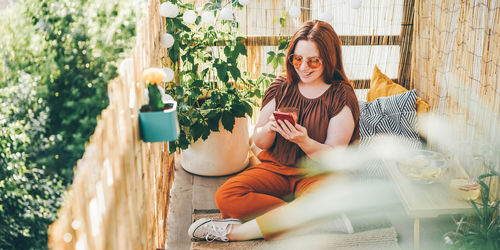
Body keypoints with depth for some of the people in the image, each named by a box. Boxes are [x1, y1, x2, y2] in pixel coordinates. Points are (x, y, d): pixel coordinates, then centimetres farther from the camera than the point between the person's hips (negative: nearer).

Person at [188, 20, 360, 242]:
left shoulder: (341, 96, -5)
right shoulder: (281, 88, 5)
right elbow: (259, 142, 7)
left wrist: (304, 141, -28)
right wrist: (269, 129, -17)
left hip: (318, 173, -3)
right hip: (276, 165, 3)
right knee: (225, 197, -22)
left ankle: (234, 231, -26)